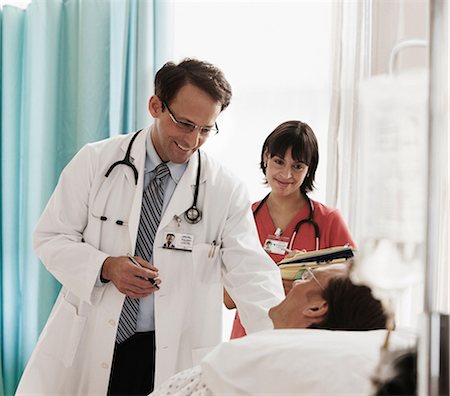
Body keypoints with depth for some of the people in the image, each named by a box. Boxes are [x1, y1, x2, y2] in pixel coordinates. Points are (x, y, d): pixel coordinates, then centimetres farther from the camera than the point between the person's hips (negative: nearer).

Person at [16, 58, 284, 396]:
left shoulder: (227, 190, -6)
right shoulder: (96, 161, -3)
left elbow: (252, 277, -13)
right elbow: (50, 238, 1)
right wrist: (105, 267, -17)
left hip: (174, 355, 0)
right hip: (88, 343, 1)